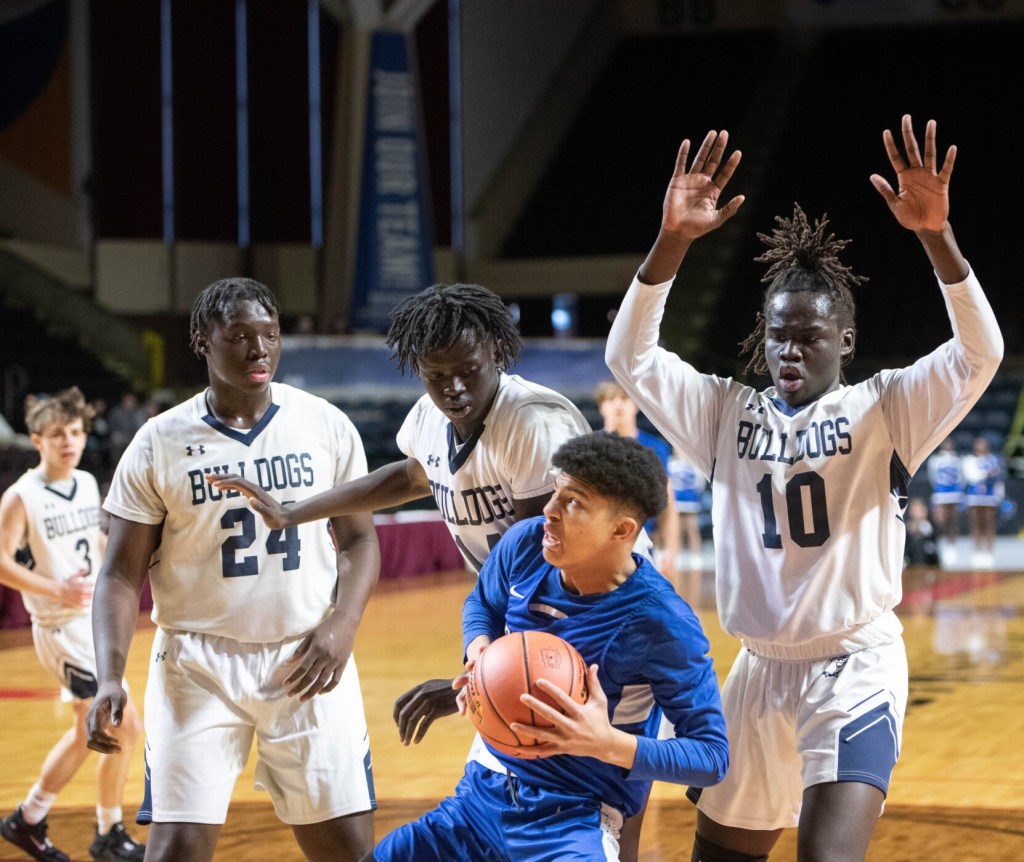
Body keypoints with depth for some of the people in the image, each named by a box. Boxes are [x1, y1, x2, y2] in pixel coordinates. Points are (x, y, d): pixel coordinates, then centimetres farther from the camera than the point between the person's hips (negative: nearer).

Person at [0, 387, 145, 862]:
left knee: (87, 731, 18)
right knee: (125, 725, -10)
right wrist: (57, 591, -25)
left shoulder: (87, 484, 7)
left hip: (94, 622, 8)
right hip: (62, 627, -8)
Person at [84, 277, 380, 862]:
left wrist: (343, 625, -9)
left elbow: (359, 538, 9)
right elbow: (123, 574, -2)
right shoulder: (159, 444, -4)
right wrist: (110, 678, -17)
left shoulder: (326, 425, 0)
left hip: (307, 659, 2)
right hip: (199, 663, -1)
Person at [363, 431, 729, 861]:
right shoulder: (525, 544, -5)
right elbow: (482, 603, 19)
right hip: (485, 792, 6)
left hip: (573, 822, -6)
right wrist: (479, 653, -5)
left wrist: (607, 743, -32)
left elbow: (712, 756, -17)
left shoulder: (661, 624, -21)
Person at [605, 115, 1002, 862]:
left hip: (856, 667, -5)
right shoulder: (725, 412, 5)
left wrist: (937, 236, -34)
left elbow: (980, 354, -19)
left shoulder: (884, 409, -3)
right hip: (760, 670, 5)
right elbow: (630, 356, -8)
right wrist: (672, 241, -23)